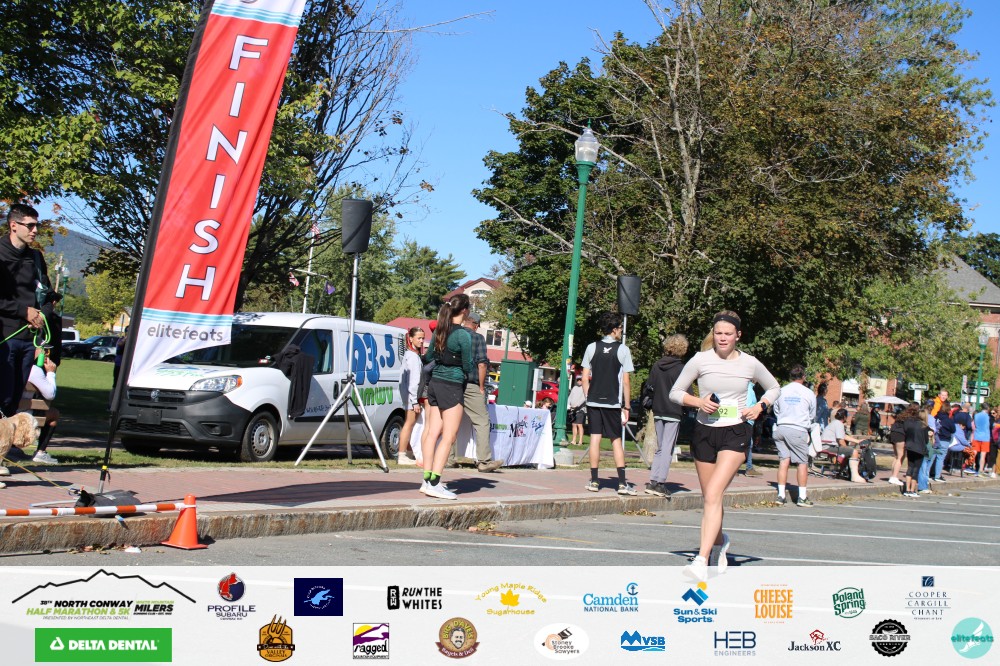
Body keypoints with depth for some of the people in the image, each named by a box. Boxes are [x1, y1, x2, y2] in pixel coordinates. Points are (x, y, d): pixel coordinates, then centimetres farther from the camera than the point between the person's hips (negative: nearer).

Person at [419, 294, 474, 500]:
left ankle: (428, 479, 11)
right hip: (452, 387, -8)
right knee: (449, 437, -4)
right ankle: (434, 483, -9)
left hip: (435, 383, 8)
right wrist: (467, 374, 9)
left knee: (432, 432, 9)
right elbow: (467, 365, -11)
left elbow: (429, 356, 18)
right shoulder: (463, 334, -15)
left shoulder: (440, 330, 7)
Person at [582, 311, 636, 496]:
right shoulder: (623, 350, -4)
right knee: (616, 440, 6)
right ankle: (622, 483, 1)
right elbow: (626, 381, -4)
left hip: (593, 402, 2)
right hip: (613, 403, -2)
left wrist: (589, 397, 13)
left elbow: (585, 378, 3)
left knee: (595, 438, 5)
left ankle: (594, 481, 5)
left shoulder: (592, 348, 3)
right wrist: (626, 406, 1)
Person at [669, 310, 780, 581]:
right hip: (704, 432, 2)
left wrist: (760, 407, 1)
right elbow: (675, 392, 5)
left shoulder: (750, 364, 2)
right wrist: (699, 402, -12)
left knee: (713, 495, -19)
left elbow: (774, 388, 19)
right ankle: (720, 542, 43)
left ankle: (702, 561, -25)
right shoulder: (700, 360, -1)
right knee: (710, 498, 12)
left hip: (735, 434, -2)